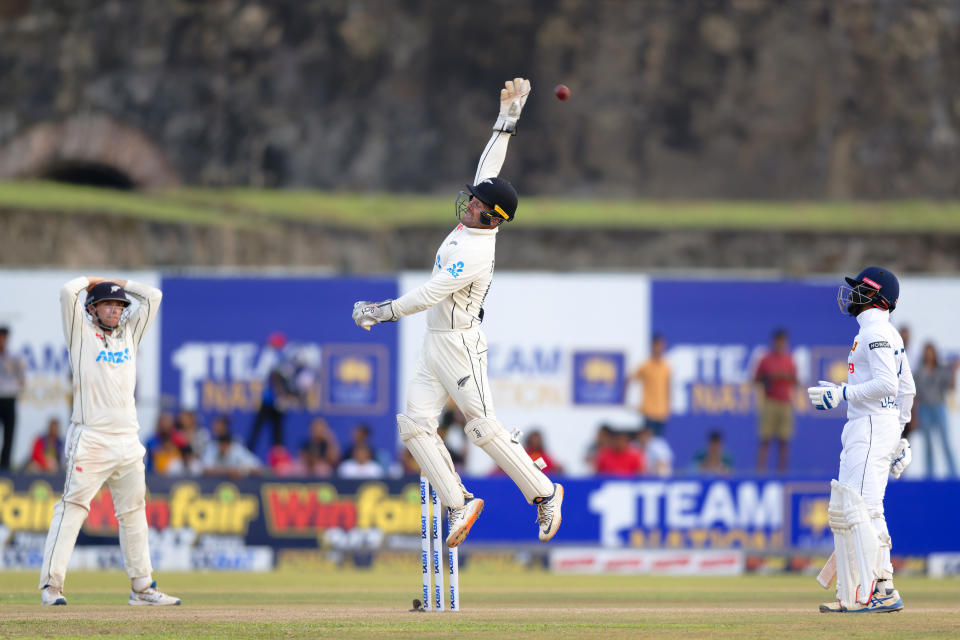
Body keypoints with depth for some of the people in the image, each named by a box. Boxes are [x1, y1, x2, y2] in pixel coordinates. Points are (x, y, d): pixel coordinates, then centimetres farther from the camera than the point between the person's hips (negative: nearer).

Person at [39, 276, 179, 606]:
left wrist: (115, 283, 16)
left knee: (133, 512, 10)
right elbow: (67, 293, -10)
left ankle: (142, 587, 17)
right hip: (90, 439, -6)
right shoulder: (81, 333, 3)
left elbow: (153, 296, 17)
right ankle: (51, 585, -15)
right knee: (72, 507, -12)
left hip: (128, 441, 6)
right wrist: (90, 281, 9)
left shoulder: (129, 332, 17)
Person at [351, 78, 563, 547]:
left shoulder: (475, 252, -23)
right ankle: (458, 503, 0)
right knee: (415, 424, -1)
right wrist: (508, 116, 12)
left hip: (459, 344, -10)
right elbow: (488, 169, 13)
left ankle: (544, 493, 5)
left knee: (484, 428, -7)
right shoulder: (474, 223, 3)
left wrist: (381, 312, -19)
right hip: (434, 345, 10)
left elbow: (429, 295, -25)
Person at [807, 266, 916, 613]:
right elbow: (907, 389, 23)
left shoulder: (876, 332, -12)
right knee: (842, 510, 10)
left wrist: (843, 393, -17)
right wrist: (897, 432, 25)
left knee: (863, 510, -16)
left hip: (873, 427, -11)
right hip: (860, 429, 11)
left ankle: (880, 592, -20)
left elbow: (886, 385, -22)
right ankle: (852, 595, 10)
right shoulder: (890, 335, 20)